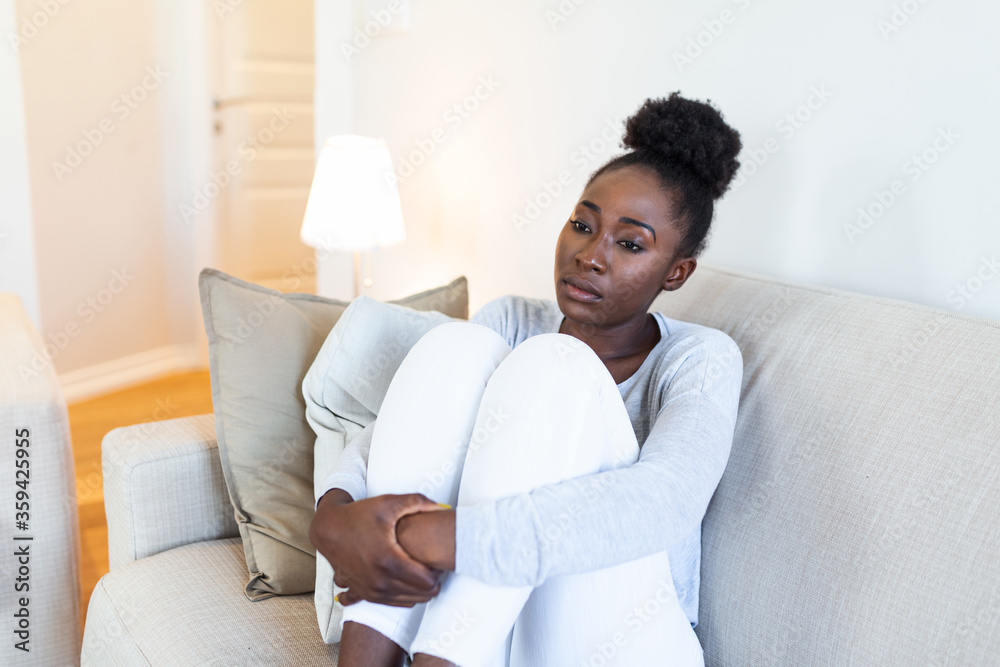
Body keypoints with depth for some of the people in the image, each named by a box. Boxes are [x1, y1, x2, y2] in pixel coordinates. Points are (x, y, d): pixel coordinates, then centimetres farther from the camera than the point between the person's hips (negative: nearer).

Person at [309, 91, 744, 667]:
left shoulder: (701, 358, -7)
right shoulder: (512, 322, 7)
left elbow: (662, 503, -29)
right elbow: (388, 432, -3)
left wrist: (432, 539, -37)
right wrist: (336, 512, -28)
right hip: (470, 612, 4)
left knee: (549, 366, -25)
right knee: (456, 344, -18)